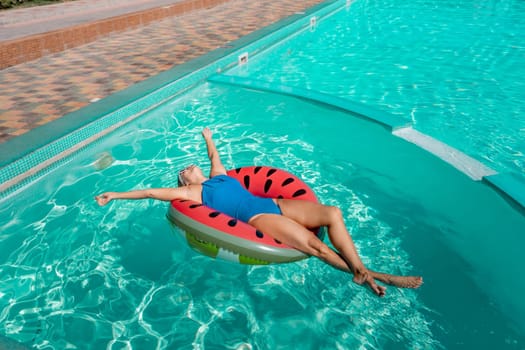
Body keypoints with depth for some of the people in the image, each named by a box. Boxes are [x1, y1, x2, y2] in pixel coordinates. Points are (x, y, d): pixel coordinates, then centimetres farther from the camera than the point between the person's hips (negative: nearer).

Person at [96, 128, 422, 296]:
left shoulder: (218, 175, 26)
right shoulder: (193, 192, 10)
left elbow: (215, 155, 46)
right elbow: (152, 192, 10)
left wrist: (208, 136, 62)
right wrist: (116, 195, 11)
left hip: (274, 204, 7)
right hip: (258, 217, -7)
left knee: (333, 213, -11)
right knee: (315, 245, -23)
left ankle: (361, 269, -10)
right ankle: (371, 275, -9)